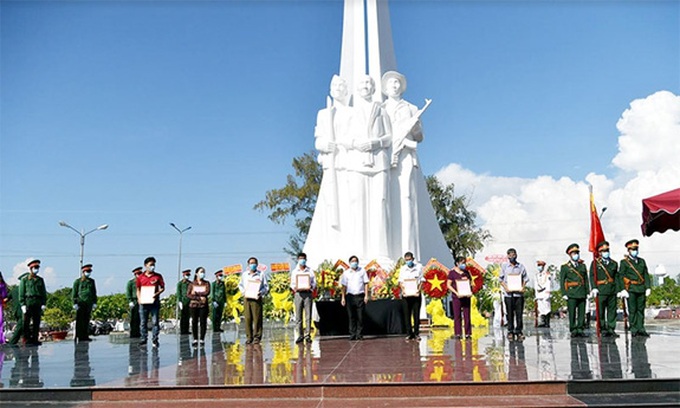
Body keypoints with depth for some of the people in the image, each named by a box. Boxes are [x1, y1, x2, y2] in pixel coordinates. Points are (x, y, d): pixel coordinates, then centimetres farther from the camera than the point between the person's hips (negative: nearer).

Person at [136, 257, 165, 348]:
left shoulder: (158, 276, 4)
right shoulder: (140, 277, 8)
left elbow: (162, 288, 4)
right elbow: (138, 289, 14)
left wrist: (157, 294, -14)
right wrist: (139, 298, -1)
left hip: (154, 302, -2)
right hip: (143, 303, 2)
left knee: (155, 322, -3)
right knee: (143, 322, 7)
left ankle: (155, 340, 2)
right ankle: (144, 339, 16)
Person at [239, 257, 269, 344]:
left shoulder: (261, 274, 4)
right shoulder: (244, 274, 13)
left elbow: (266, 286, 5)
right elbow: (240, 285, 23)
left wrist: (261, 292, -13)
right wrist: (243, 292, 4)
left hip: (257, 299, -2)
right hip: (247, 298, 2)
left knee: (257, 318, -5)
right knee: (248, 318, 0)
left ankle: (257, 337, 1)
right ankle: (249, 337, 6)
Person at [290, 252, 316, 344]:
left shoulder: (310, 271, 11)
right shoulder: (294, 271, 13)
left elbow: (314, 282, 7)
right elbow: (292, 283, 10)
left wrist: (311, 287, -14)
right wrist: (294, 288, -12)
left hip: (308, 293, -1)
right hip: (298, 294, 1)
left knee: (308, 315, -4)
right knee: (298, 315, 0)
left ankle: (307, 335, -1)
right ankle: (300, 335, 6)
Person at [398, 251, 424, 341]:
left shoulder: (419, 266, 6)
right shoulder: (403, 268, 11)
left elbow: (422, 280, 4)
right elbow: (400, 281, 8)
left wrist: (419, 289, -12)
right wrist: (402, 289, -11)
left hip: (415, 294, -2)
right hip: (406, 294, 2)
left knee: (416, 314, -1)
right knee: (407, 314, 1)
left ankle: (416, 333, 6)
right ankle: (409, 333, 7)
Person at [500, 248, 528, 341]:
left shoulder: (521, 267, 9)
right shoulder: (504, 266, 8)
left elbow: (525, 278, 11)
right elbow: (501, 279, 7)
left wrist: (523, 287, -6)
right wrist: (506, 288, -8)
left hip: (519, 293, 0)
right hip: (509, 293, 0)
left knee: (519, 313, 1)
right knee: (510, 314, 2)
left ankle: (519, 331, 10)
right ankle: (510, 331, 10)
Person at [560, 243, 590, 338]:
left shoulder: (582, 266, 15)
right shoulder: (565, 267, 3)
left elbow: (586, 280, 15)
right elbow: (562, 281, 1)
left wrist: (587, 292, 8)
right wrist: (564, 294, -6)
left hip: (582, 294, 4)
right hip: (571, 294, -4)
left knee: (582, 312, 3)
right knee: (572, 313, -2)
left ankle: (580, 329, 11)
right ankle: (573, 330, 5)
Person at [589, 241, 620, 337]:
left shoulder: (614, 263, 14)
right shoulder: (595, 263, 3)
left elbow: (616, 277, 13)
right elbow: (592, 276, 0)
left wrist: (618, 289, 6)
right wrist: (594, 288, -11)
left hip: (612, 291, 3)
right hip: (601, 291, -3)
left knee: (612, 310, 4)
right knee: (601, 311, -1)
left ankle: (611, 329, 10)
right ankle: (603, 329, 7)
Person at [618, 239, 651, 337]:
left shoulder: (642, 261, 15)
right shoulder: (624, 262, 0)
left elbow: (646, 275, 14)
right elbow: (621, 276, -5)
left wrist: (648, 287, 4)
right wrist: (623, 289, -12)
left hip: (641, 289, 5)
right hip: (631, 289, -5)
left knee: (641, 310, 5)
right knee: (632, 310, -3)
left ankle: (640, 329, 10)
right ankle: (634, 330, 1)